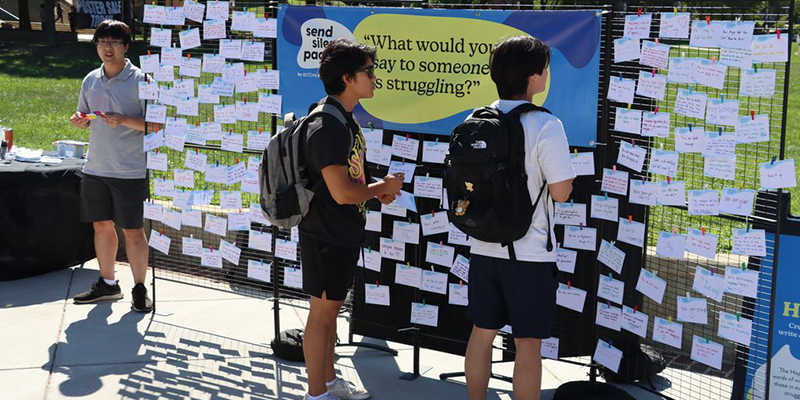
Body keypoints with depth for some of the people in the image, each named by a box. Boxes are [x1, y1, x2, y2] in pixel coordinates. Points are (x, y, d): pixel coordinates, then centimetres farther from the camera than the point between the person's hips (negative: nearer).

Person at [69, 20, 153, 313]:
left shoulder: (140, 80, -8)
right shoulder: (90, 80, 9)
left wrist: (124, 120, -24)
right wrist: (79, 120, -2)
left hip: (130, 171, -5)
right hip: (95, 168, 6)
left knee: (132, 230, 0)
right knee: (101, 225, 12)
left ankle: (140, 289, 11)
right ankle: (107, 284, 25)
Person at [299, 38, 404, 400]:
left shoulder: (346, 120, 10)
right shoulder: (328, 126, -23)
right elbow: (341, 191, -28)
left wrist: (378, 186, 6)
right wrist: (383, 187, -13)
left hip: (344, 233, 10)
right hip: (326, 235, -10)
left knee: (331, 309, 19)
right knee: (322, 312, 1)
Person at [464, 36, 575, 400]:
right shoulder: (545, 126, -17)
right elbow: (561, 192, -16)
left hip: (484, 249, 6)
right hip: (530, 254, -6)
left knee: (481, 335, 16)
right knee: (528, 344, 5)